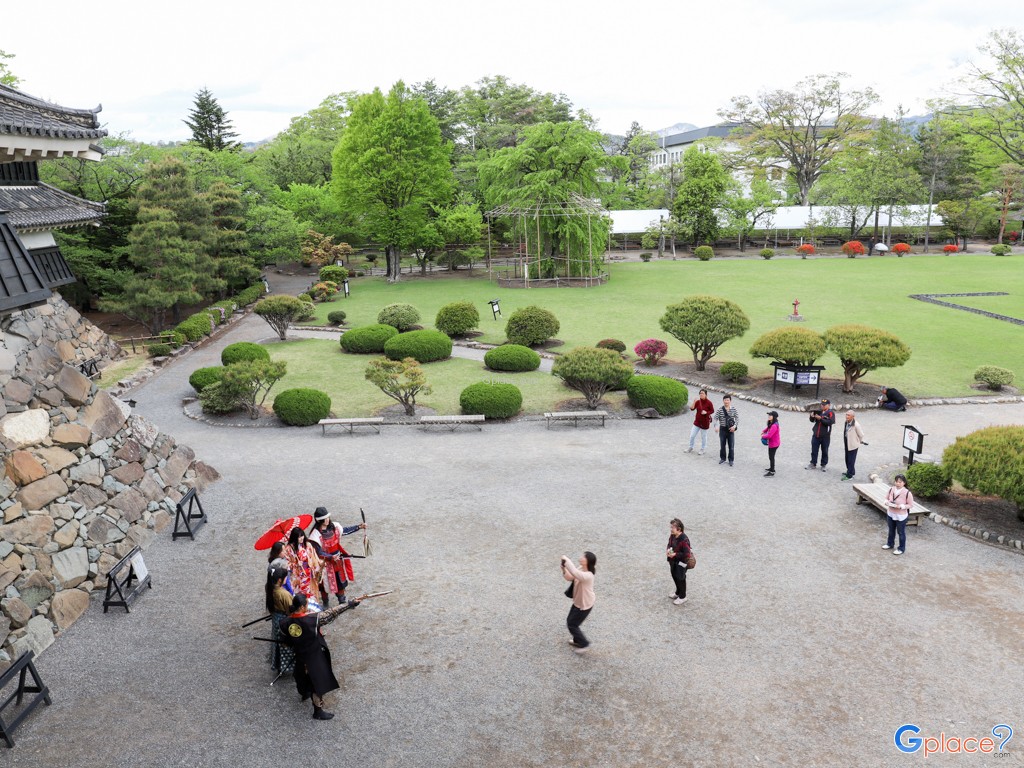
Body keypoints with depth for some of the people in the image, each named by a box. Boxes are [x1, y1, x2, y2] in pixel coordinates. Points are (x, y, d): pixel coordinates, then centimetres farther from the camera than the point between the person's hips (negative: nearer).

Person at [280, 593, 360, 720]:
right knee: (318, 682, 11)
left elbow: (285, 640, 1)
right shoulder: (313, 618, -32)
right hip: (315, 657, -6)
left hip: (300, 656, 6)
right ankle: (318, 711, 24)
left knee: (303, 676, 32)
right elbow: (332, 613, -24)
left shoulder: (285, 623, -16)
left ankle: (305, 693, 59)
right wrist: (349, 604, -15)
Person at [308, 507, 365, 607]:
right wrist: (331, 557, -33)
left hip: (338, 560, 5)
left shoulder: (333, 527, -7)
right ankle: (325, 605, 35)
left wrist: (359, 527, 5)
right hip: (326, 563, -5)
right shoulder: (316, 535, -24)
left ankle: (342, 602, 38)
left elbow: (345, 530, 11)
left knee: (341, 582, 18)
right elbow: (319, 552, -21)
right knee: (326, 585, 12)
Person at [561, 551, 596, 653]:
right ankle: (577, 640, 45)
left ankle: (584, 644, 26)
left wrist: (567, 560, -45)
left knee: (571, 624, 6)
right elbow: (570, 578, 0)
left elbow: (574, 573, -54)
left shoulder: (588, 575, -37)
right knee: (570, 621, 23)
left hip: (584, 605, -9)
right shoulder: (581, 569, -9)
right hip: (578, 602, 9)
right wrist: (564, 570, -20)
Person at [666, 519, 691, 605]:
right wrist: (668, 550, -10)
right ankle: (678, 592, 48)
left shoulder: (684, 540, -31)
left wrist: (675, 554, -28)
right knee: (675, 577, 24)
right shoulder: (672, 536, -8)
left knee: (680, 579, 10)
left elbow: (687, 554, -29)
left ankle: (682, 597, 31)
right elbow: (670, 544, 11)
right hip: (673, 561, 8)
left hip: (681, 563, -8)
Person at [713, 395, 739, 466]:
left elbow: (737, 418, 0)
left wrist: (734, 426, -14)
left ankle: (731, 460, 14)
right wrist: (716, 426, -22)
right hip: (722, 429, 0)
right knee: (722, 445, 10)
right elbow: (715, 418, -7)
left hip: (731, 429, 0)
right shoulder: (720, 410, -6)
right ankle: (722, 458, 27)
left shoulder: (733, 409, -2)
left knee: (731, 446, 2)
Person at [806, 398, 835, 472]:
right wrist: (812, 416, -12)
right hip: (816, 434, 4)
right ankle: (813, 464, 20)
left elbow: (829, 422, -19)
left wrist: (820, 418, -25)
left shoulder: (831, 413, -5)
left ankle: (824, 465, 18)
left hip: (825, 436, -4)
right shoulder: (819, 411, 8)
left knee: (824, 451, 7)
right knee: (814, 450, 9)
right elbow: (812, 421, 9)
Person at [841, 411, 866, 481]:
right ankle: (850, 472, 36)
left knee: (851, 460, -1)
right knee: (847, 459, 18)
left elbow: (861, 435, -10)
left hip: (853, 445, -7)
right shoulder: (846, 423, 1)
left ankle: (849, 475, 6)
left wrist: (861, 441, 5)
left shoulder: (856, 425, -21)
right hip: (847, 444, 7)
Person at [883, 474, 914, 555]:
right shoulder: (891, 489, -8)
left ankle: (901, 548, 28)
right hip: (891, 514, 5)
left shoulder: (907, 493, -23)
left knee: (901, 532, 11)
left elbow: (910, 505, -15)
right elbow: (886, 498, 6)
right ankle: (890, 544, 45)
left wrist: (901, 506, -28)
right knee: (891, 530, 25)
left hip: (901, 516, -5)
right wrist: (887, 502, -16)